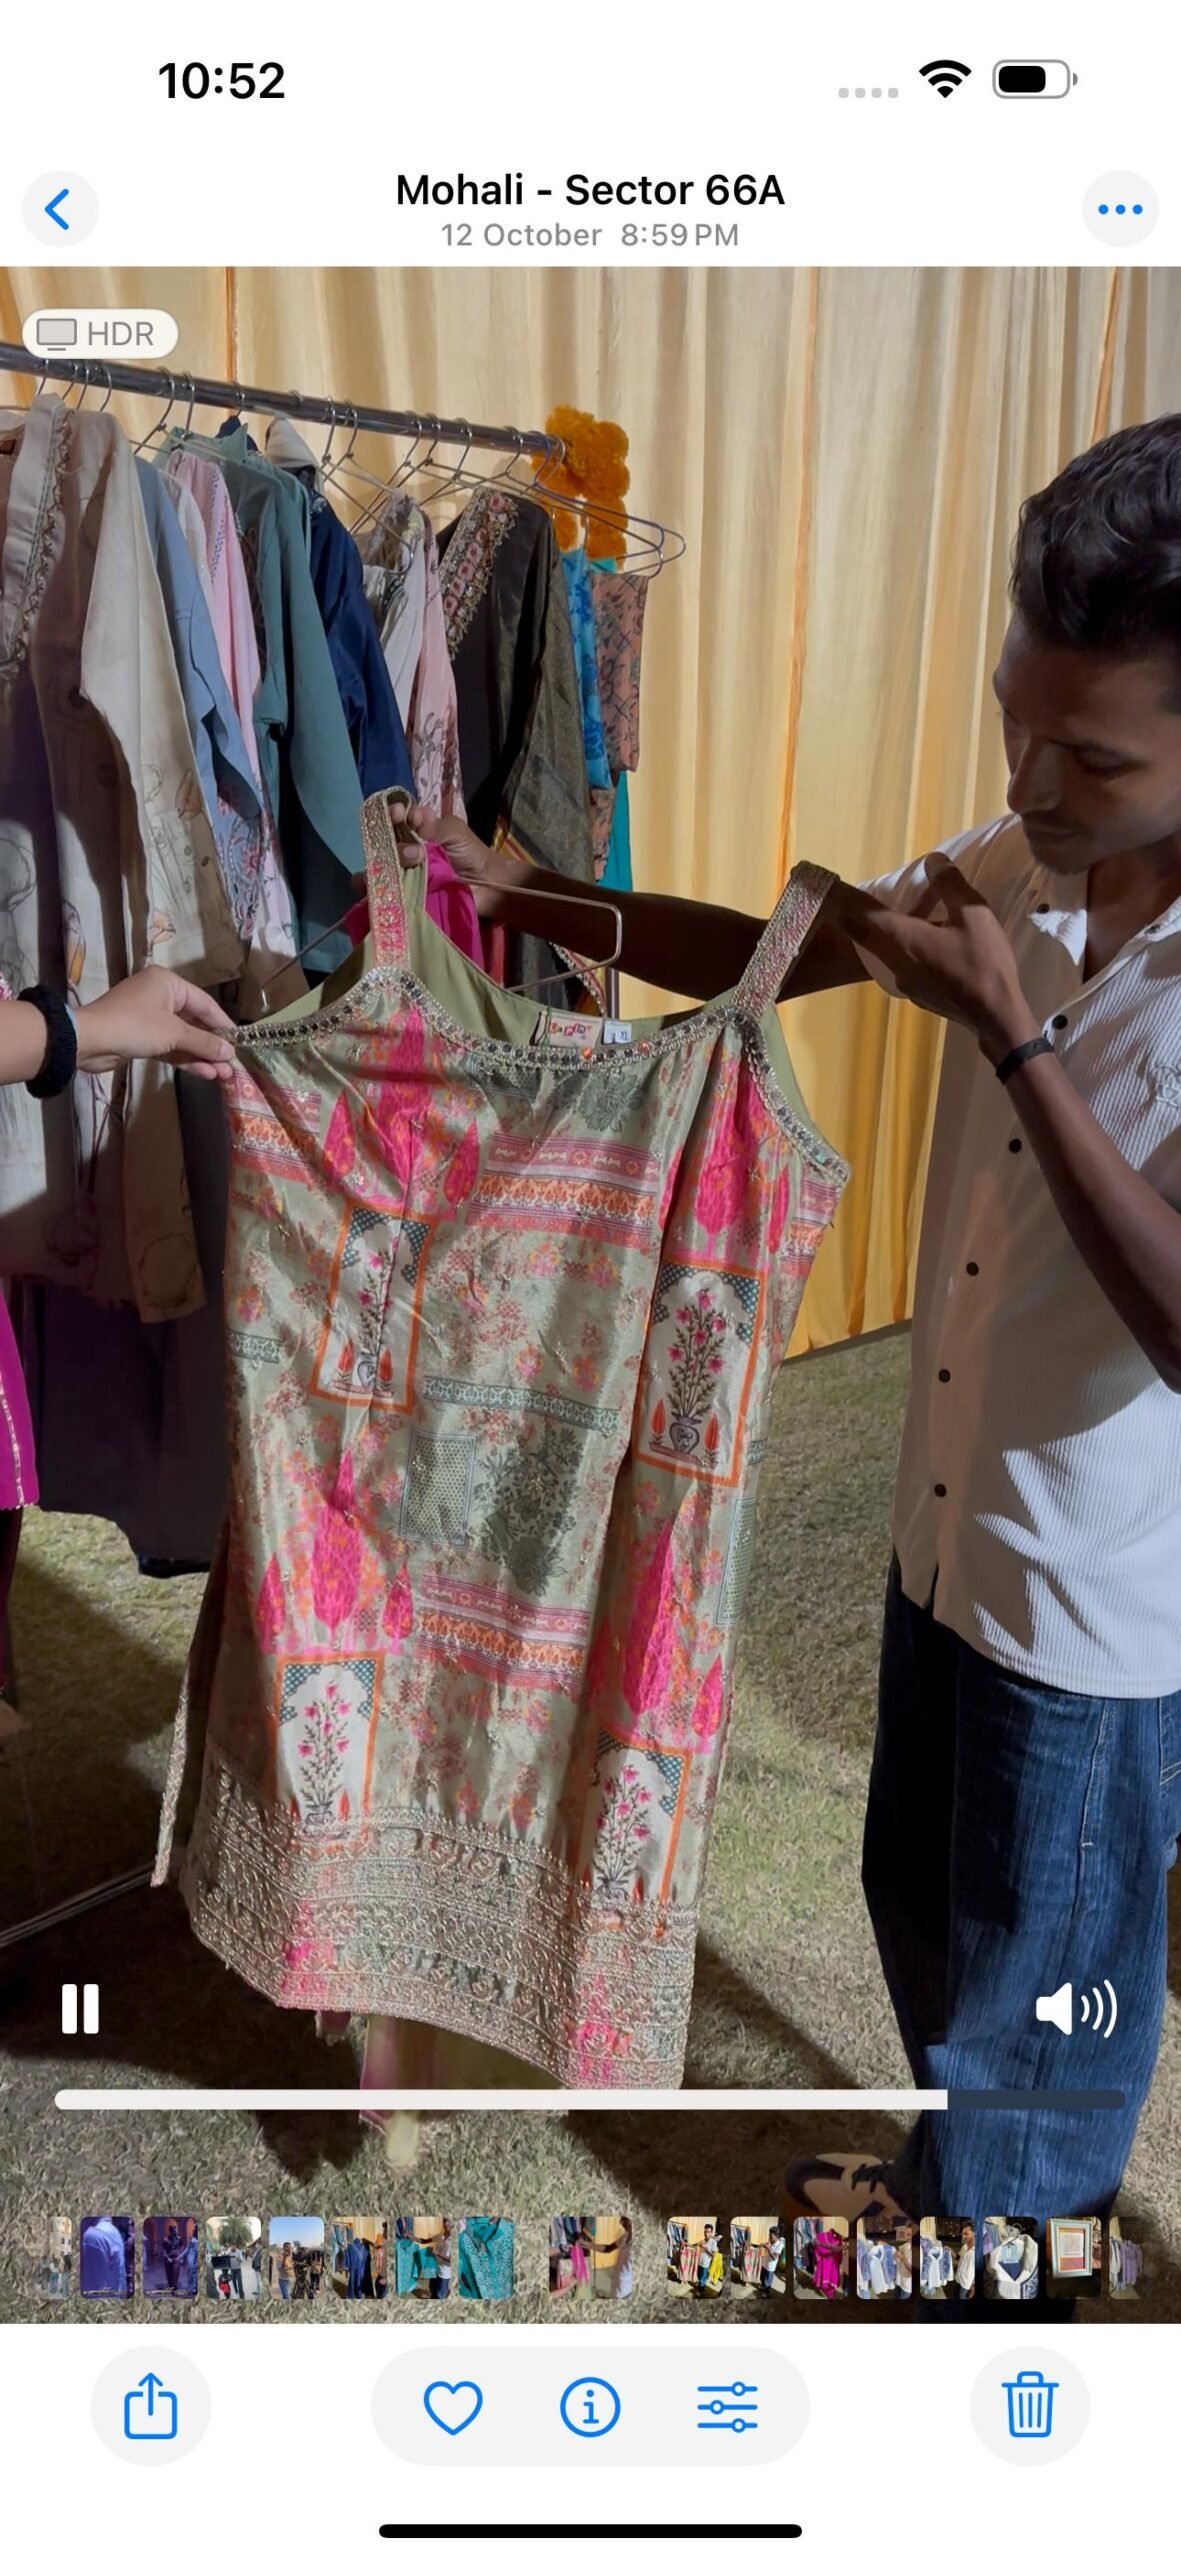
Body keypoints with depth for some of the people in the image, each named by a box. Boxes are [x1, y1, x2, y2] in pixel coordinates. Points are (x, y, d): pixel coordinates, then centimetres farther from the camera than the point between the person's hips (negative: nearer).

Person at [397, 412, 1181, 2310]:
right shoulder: (1014, 871, -4)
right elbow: (765, 948, 6)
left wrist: (1011, 1033, -32)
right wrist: (518, 898, -6)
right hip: (948, 1530, 7)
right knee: (921, 1895, 27)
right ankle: (950, 2173, 54)